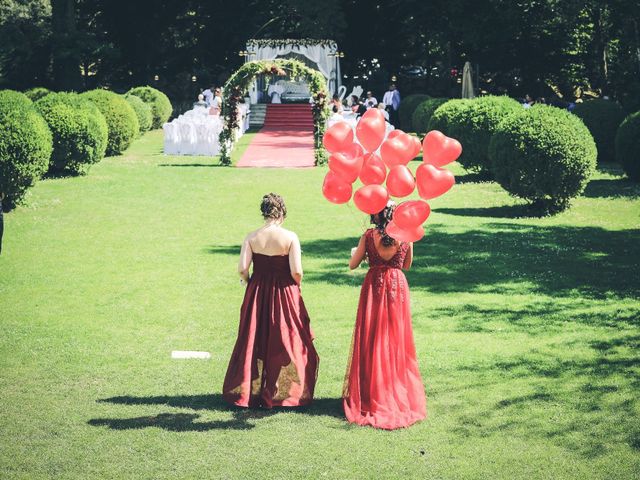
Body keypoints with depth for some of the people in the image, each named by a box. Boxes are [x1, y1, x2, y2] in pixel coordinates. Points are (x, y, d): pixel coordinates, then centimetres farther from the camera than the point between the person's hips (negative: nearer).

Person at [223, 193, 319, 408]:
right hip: (284, 294, -2)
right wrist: (296, 285, 6)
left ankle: (248, 391, 20)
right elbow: (296, 272, -15)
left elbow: (242, 269, -11)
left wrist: (250, 283, 9)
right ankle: (280, 393, 14)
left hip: (257, 294, 2)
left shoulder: (251, 238, -6)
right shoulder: (290, 237, -12)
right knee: (285, 343, 10)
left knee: (254, 342, 13)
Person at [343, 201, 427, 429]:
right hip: (397, 287, 1)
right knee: (397, 342, 11)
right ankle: (399, 395, 16)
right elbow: (407, 265, 8)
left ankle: (371, 394, 9)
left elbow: (352, 265, -2)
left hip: (374, 287, -1)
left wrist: (358, 252, 19)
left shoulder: (369, 236, -9)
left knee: (372, 341, 7)